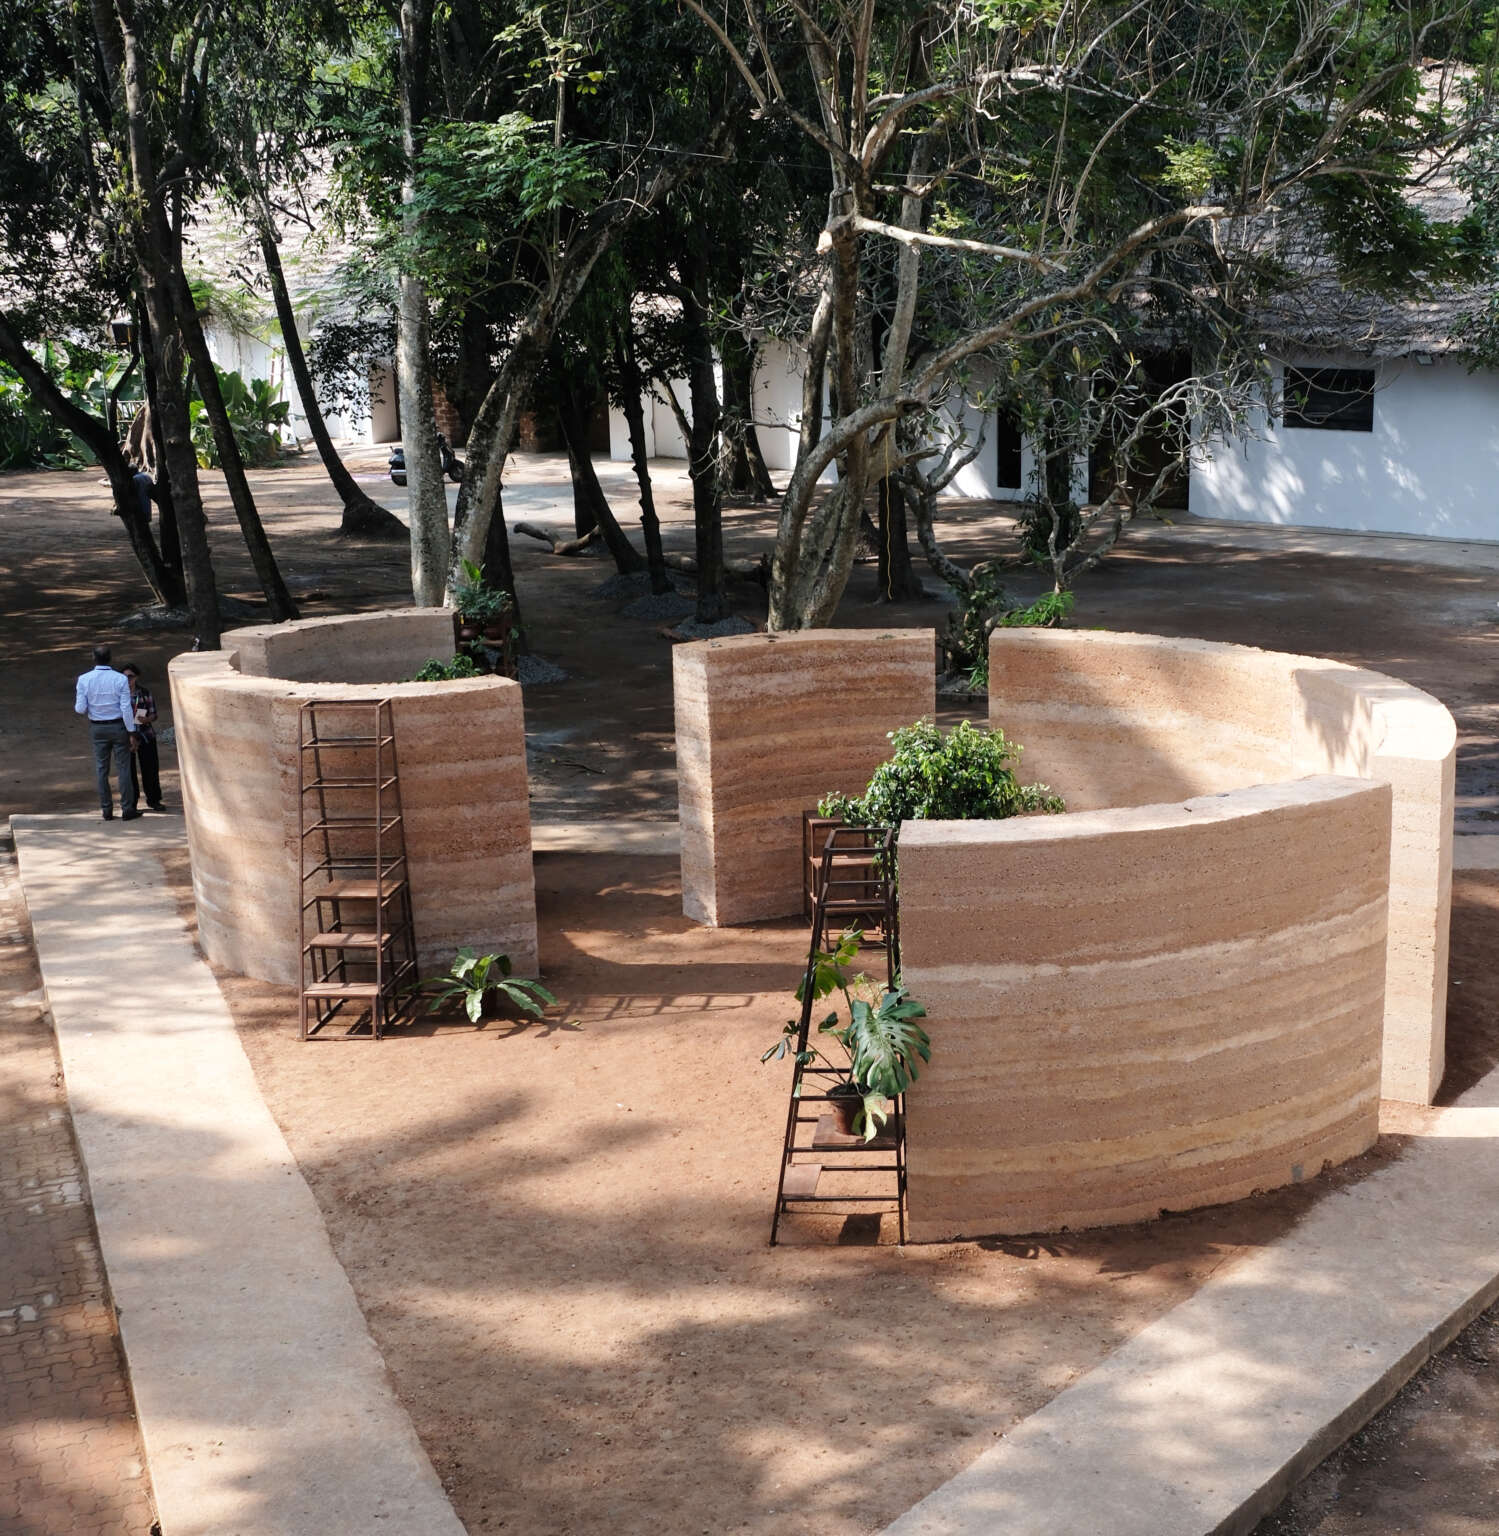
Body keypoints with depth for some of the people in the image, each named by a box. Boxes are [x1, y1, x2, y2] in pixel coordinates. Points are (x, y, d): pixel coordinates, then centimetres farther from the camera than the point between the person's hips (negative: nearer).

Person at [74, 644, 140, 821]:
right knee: (123, 768, 4)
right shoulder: (120, 679, -12)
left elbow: (80, 709, -9)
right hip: (118, 726, -2)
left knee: (102, 769, 11)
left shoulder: (84, 679, -8)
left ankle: (107, 810, 14)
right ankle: (127, 809, 6)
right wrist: (131, 733, -6)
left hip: (97, 728, 2)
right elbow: (126, 708, -12)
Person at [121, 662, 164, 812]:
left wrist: (146, 719, -16)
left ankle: (153, 799, 18)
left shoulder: (145, 692, 3)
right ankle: (131, 802, 12)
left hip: (145, 734, 1)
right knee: (129, 769, 1)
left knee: (151, 767, 3)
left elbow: (153, 714, 5)